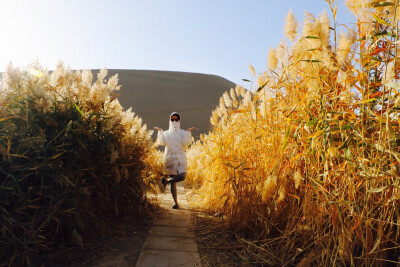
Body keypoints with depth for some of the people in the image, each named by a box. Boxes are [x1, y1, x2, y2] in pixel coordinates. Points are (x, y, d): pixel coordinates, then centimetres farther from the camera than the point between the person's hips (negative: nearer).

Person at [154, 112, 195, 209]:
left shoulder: (183, 133, 12)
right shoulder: (166, 133, 13)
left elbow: (186, 143, -5)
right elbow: (163, 143, -6)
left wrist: (188, 132, -12)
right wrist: (160, 131, -11)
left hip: (181, 158, 1)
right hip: (170, 158, 0)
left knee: (182, 176, -22)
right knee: (173, 182, -3)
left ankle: (166, 181, 3)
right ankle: (176, 203, 5)